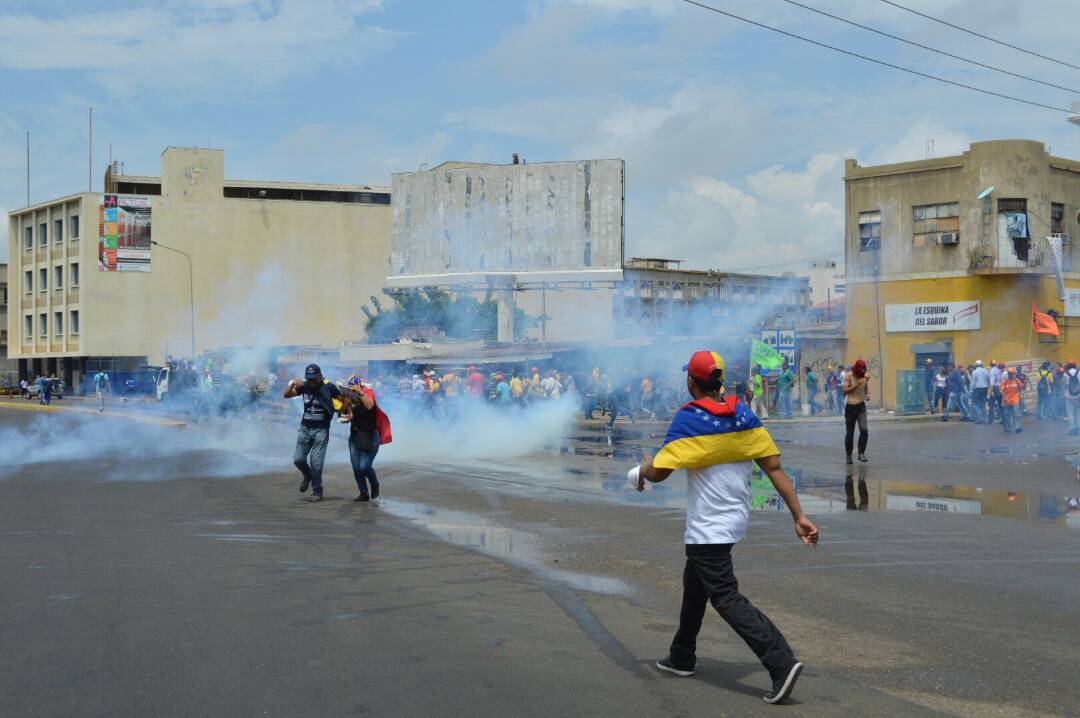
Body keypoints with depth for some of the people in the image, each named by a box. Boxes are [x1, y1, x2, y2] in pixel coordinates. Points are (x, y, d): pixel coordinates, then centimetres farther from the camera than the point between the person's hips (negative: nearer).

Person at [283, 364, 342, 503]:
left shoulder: (329, 387, -9)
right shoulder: (304, 386, 0)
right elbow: (287, 395, 0)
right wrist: (293, 384, -17)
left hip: (321, 430, -4)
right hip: (305, 428, 4)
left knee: (316, 462, -7)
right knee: (298, 459, 0)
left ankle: (317, 492, 6)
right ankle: (308, 476, 32)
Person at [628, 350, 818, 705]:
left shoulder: (689, 419, -16)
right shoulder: (744, 415, 1)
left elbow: (658, 472, -17)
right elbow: (774, 467, -2)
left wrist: (641, 470, 8)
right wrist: (798, 515, -1)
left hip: (708, 526, -8)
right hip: (735, 519, 8)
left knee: (725, 597, -6)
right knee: (694, 582, 24)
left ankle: (782, 663, -19)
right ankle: (682, 657, 38)